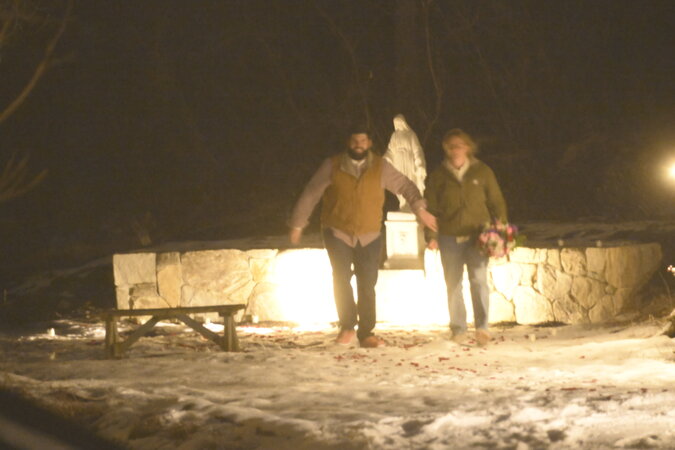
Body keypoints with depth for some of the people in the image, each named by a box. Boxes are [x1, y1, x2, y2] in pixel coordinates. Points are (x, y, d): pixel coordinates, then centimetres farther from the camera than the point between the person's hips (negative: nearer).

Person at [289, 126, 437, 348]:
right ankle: (347, 327, -2)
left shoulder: (380, 167, 0)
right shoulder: (332, 166, -4)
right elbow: (310, 194, 2)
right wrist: (297, 224, 5)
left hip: (369, 236, 2)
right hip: (337, 232, -2)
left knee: (367, 285, 1)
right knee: (341, 278, -15)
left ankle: (366, 333, 10)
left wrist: (420, 208, -8)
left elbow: (405, 186, 6)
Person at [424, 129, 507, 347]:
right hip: (449, 237, 2)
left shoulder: (482, 172, 5)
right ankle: (458, 329, 12)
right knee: (453, 284, 4)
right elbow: (431, 207, 7)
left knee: (479, 280, -15)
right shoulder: (438, 175, 6)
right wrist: (431, 236, -1)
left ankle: (482, 327, -16)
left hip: (477, 236, -1)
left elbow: (496, 202, 8)